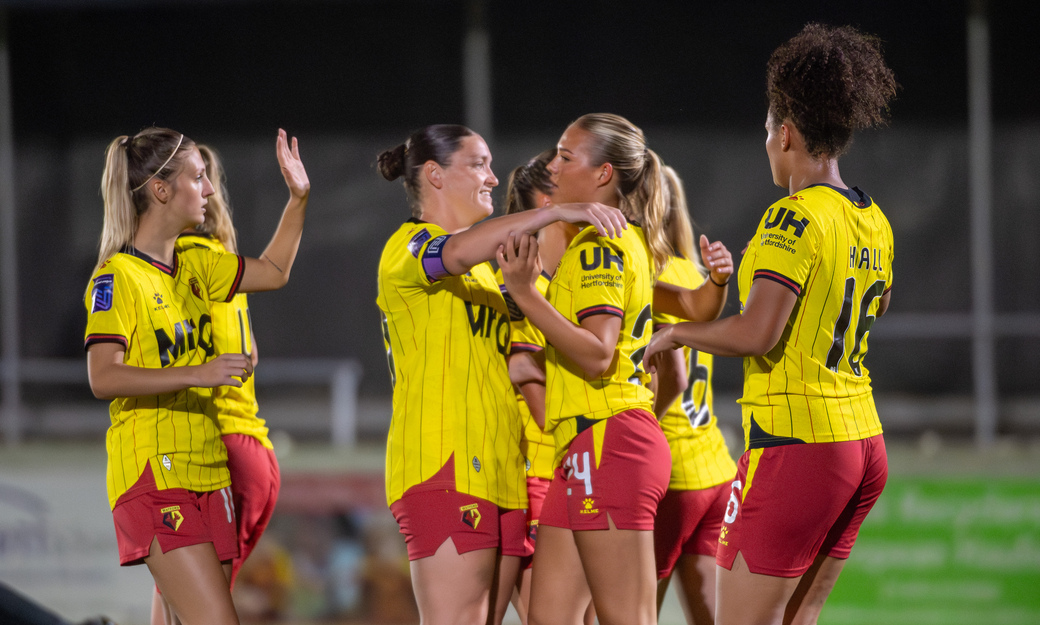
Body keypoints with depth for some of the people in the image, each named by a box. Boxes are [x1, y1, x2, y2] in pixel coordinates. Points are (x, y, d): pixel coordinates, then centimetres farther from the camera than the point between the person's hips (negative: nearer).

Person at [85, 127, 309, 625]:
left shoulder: (191, 267, 15)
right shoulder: (116, 277, -9)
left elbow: (273, 272, 30)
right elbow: (103, 377, -20)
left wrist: (298, 197, 19)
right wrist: (196, 374, -28)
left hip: (207, 472, 8)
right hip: (153, 474, -8)